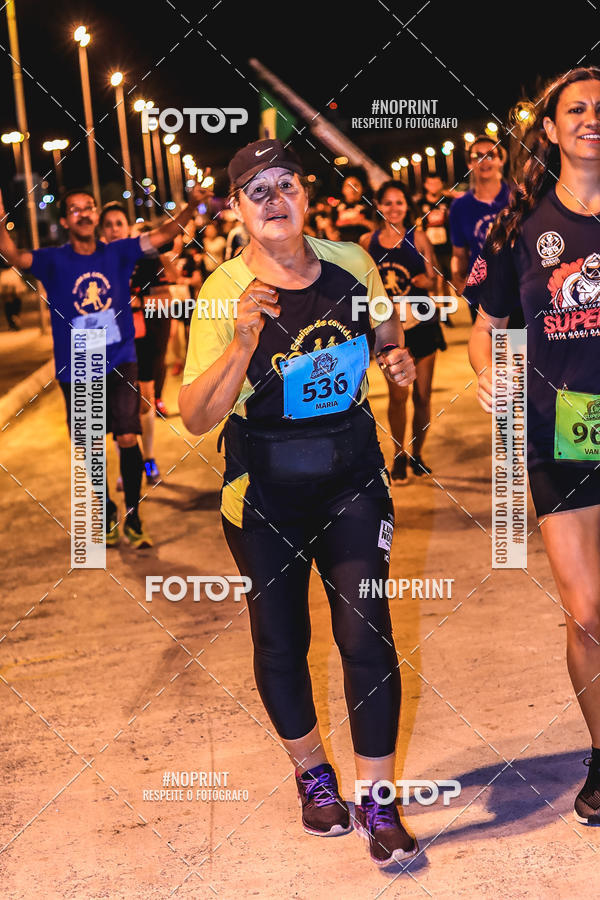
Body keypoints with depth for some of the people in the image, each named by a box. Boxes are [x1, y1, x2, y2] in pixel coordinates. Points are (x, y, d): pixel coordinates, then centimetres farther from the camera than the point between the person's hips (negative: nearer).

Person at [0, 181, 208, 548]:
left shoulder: (118, 253, 1)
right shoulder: (54, 261, -3)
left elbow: (162, 234, -3)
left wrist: (192, 206, -19)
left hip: (120, 364, 0)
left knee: (128, 439, -8)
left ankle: (133, 519, 9)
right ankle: (108, 513, 32)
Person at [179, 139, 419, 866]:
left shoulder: (351, 263, -3)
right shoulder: (225, 292, -13)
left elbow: (387, 331, 19)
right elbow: (196, 418, -18)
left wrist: (397, 358, -3)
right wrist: (243, 342, -31)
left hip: (352, 480, 2)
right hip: (265, 492, -1)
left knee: (367, 636, -5)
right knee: (281, 642, 11)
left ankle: (377, 803, 11)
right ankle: (312, 774, 36)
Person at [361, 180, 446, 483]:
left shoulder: (418, 238, -1)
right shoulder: (368, 241, 2)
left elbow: (433, 279, 0)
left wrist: (425, 280, -20)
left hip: (421, 320, 0)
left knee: (422, 394, 4)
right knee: (397, 395, -5)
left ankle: (416, 454, 20)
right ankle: (399, 456, 12)